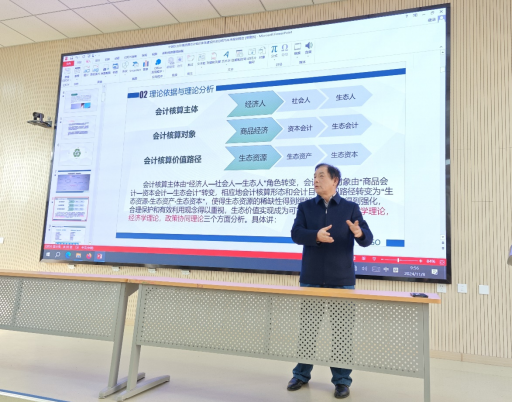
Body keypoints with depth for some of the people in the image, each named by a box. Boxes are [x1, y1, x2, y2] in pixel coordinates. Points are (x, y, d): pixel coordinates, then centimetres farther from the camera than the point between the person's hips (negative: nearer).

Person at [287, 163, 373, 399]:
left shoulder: (350, 208, 3)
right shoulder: (305, 207, 6)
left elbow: (367, 239, -4)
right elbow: (296, 234, -8)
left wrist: (359, 234, -28)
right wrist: (316, 236, -27)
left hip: (341, 280, -1)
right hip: (311, 279, 1)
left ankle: (342, 380, 20)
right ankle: (301, 374, 26)